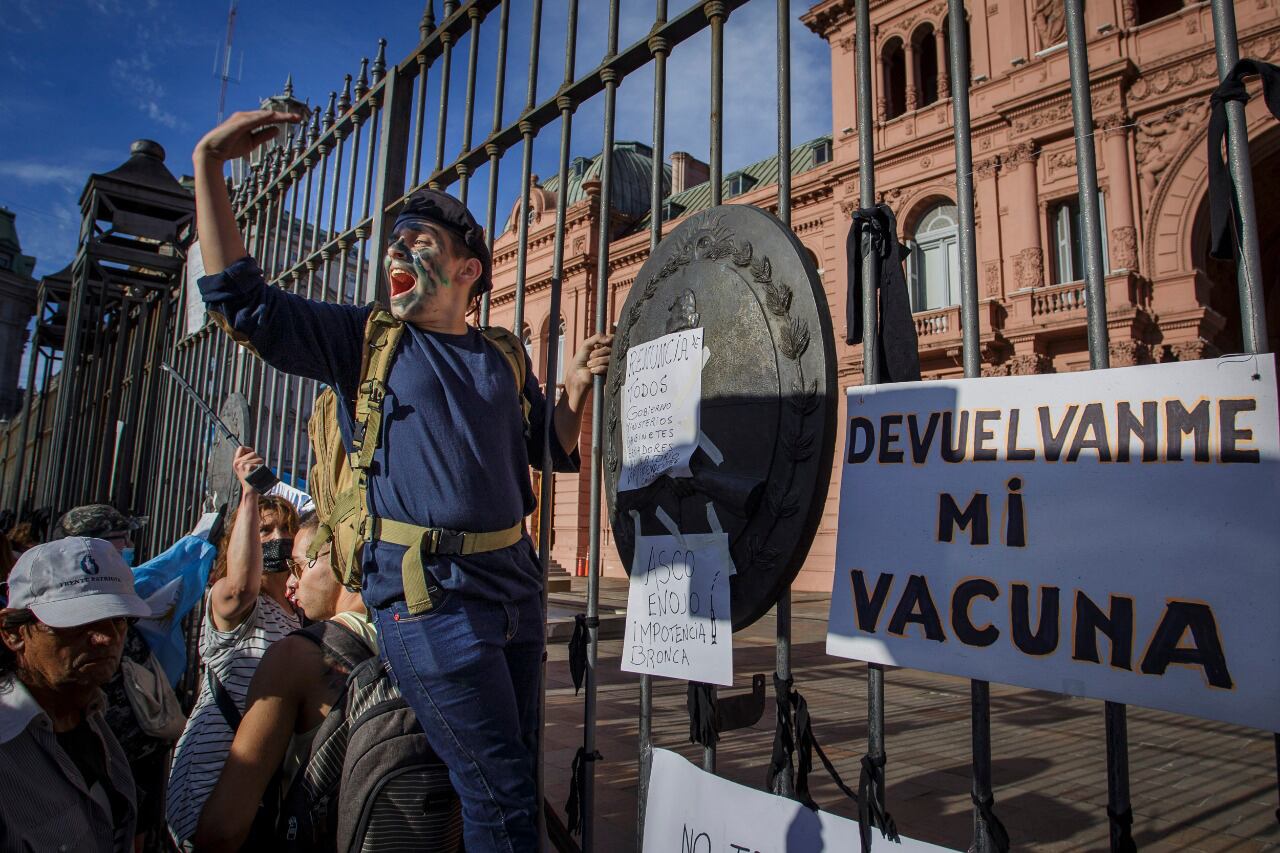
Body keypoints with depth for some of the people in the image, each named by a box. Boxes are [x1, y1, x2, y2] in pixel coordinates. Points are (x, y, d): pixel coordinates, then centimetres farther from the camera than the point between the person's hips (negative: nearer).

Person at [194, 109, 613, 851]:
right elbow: (240, 298, -4)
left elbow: (556, 451, 15)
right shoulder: (363, 339, 3)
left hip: (516, 582, 5)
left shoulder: (502, 360, 11)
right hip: (428, 593, -4)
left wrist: (578, 387, -3)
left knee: (516, 781, 17)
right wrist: (210, 165, -5)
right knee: (500, 793, -2)